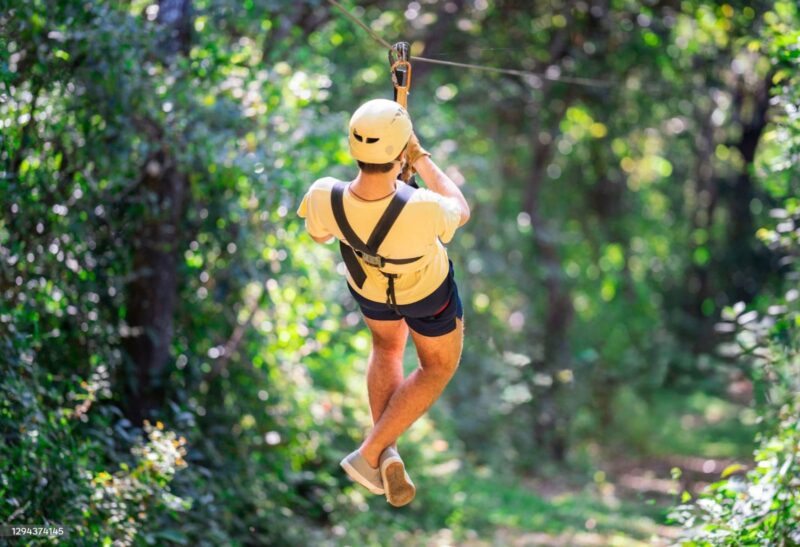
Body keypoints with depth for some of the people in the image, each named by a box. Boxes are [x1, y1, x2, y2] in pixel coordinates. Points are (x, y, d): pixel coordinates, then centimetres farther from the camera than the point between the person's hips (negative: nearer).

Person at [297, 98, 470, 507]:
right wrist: (420, 157, -13)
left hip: (368, 285, 3)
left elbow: (318, 235, -11)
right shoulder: (422, 212, -47)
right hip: (427, 290, -3)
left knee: (387, 346, 35)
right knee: (439, 367, 27)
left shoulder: (324, 198, -39)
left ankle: (386, 455, 22)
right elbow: (461, 212, -19)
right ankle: (370, 453, 19)